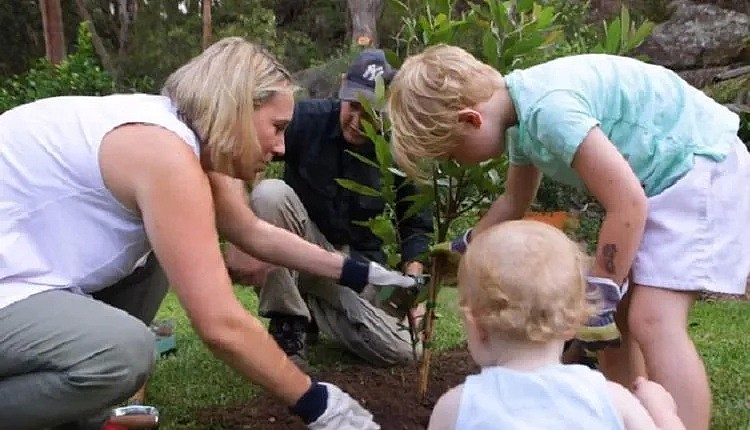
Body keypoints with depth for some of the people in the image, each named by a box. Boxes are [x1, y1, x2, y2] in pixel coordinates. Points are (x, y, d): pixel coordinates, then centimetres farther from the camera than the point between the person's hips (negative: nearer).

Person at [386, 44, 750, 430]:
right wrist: (464, 248, 32)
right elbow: (514, 201, 22)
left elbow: (627, 204, -28)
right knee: (616, 317, 10)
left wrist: (599, 295, -21)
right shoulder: (522, 113, 4)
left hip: (702, 164, -9)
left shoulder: (547, 107, -28)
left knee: (652, 322, -19)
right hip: (660, 174, 10)